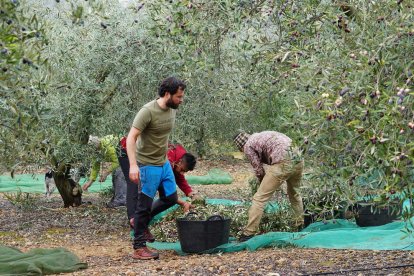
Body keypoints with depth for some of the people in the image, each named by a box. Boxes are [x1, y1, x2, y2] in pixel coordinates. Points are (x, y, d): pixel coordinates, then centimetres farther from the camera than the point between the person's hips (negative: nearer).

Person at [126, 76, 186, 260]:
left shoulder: (172, 110, 2)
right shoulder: (148, 111, -22)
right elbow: (131, 138, -23)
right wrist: (133, 165, -32)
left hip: (164, 163, 8)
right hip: (148, 165, -8)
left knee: (171, 199, 15)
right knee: (145, 205, -1)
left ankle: (141, 221, 33)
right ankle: (139, 248, 10)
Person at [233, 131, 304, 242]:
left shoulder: (248, 146, 8)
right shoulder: (263, 136, 32)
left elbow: (258, 169, 9)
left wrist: (263, 184, 26)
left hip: (282, 164, -8)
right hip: (298, 159, 8)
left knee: (259, 198, -1)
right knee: (294, 193, 32)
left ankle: (249, 233, -2)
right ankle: (301, 224, 43)